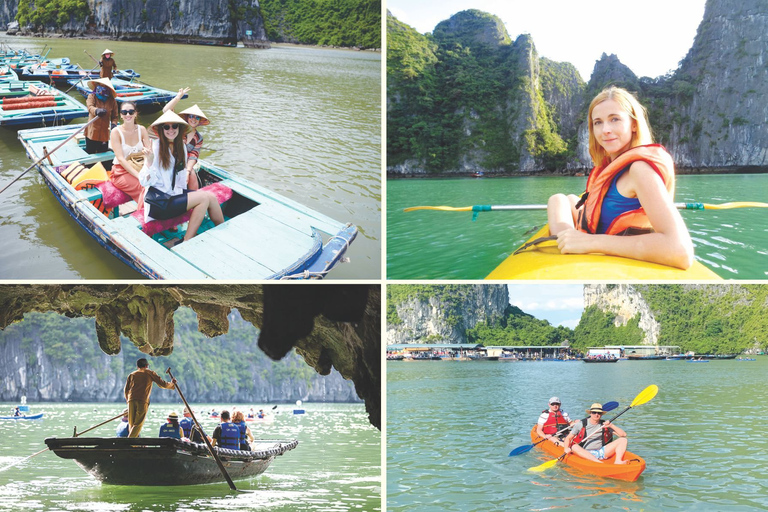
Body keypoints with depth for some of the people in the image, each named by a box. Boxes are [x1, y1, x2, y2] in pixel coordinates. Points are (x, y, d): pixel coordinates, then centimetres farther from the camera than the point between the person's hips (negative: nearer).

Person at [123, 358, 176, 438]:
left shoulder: (132, 375, 22)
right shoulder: (150, 373, 15)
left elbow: (126, 390, 15)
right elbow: (162, 384, 13)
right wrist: (171, 384, 32)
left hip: (131, 400, 3)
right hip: (143, 401, -3)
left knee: (131, 424, 11)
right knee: (138, 424, -6)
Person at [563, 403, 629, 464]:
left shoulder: (605, 424, 6)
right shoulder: (581, 424, 1)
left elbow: (623, 435, 2)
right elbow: (568, 438, 3)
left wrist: (611, 426, -13)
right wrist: (567, 448, -18)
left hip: (601, 453, 3)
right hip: (585, 453, -3)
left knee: (623, 439, -6)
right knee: (574, 447, -36)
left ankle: (618, 461, -31)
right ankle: (599, 463, -46)